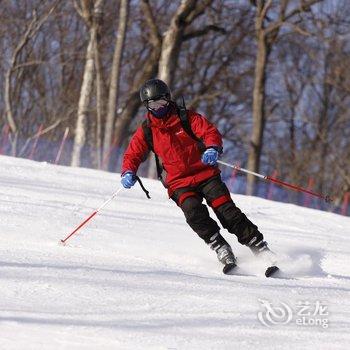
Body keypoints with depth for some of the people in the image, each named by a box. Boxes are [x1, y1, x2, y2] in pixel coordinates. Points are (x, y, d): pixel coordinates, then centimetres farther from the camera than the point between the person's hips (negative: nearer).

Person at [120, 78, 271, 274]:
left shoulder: (186, 118, 2)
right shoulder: (146, 131, 8)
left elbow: (209, 131, -7)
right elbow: (133, 154, 11)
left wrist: (213, 148, -30)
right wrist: (129, 172, -12)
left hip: (206, 175, -1)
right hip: (179, 184, 1)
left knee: (226, 210, -14)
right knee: (195, 213, -28)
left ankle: (261, 249, -11)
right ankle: (222, 250, -25)